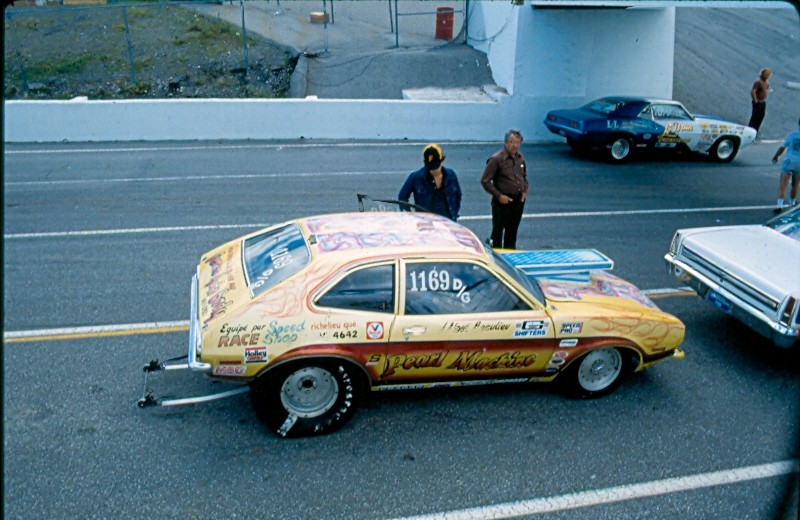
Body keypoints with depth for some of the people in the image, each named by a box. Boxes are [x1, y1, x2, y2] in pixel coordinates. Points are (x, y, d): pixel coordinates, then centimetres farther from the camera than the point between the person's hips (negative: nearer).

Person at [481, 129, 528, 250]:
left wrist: (525, 191, 6)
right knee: (498, 231, 2)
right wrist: (498, 195, -17)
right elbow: (485, 181, -14)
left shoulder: (520, 158, 5)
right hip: (503, 201, -6)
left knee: (512, 231, 18)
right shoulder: (496, 159, -15)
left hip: (518, 200, 6)